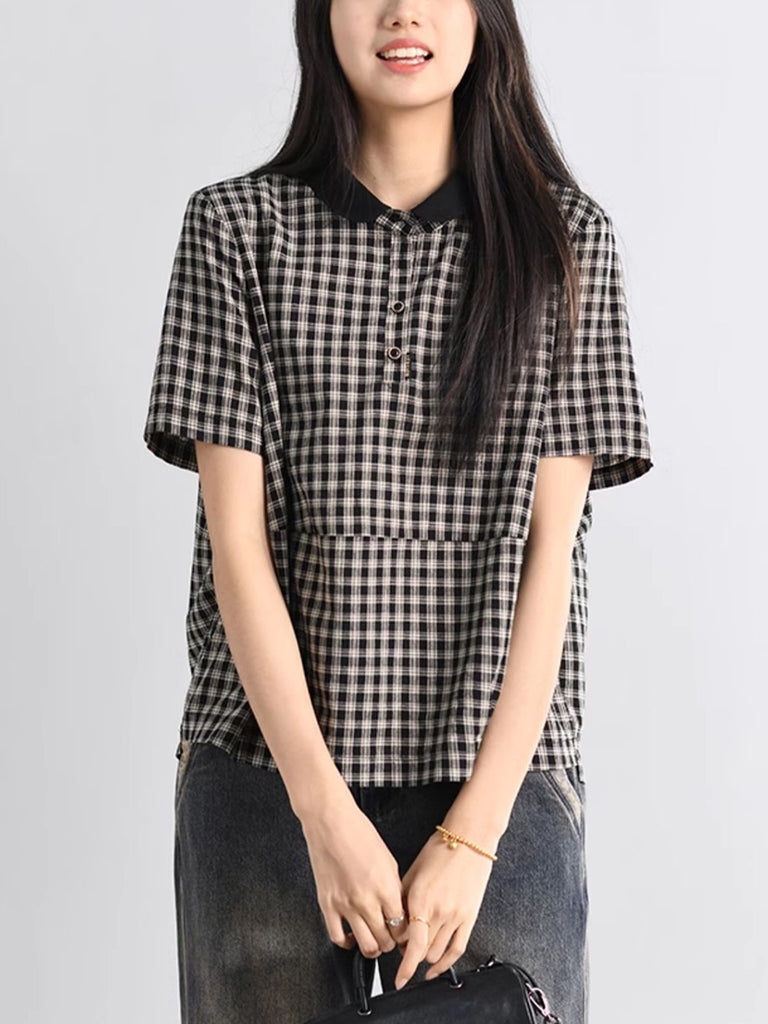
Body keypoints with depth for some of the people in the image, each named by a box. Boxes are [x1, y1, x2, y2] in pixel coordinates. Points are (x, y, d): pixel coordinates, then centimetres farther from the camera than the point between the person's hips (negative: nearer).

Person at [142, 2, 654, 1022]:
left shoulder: (568, 238, 3)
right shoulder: (236, 226, 2)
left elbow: (550, 551, -3)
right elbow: (237, 541, -4)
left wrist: (474, 830, -9)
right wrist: (326, 811, -10)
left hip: (498, 786, 0)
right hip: (270, 778, 0)